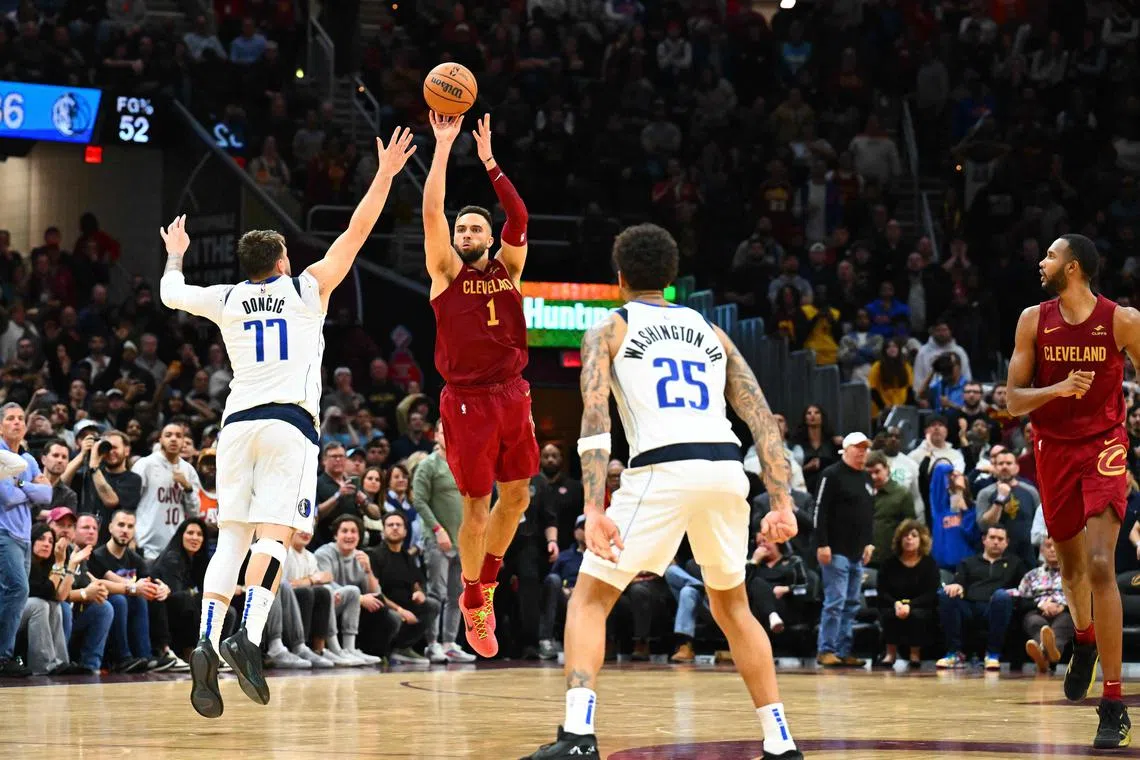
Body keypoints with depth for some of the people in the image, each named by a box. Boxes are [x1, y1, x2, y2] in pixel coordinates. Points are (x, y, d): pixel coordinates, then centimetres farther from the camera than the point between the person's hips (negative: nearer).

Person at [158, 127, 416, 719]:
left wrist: (175, 254, 50)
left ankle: (207, 643, -17)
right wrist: (385, 175, 16)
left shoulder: (226, 299, 15)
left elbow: (170, 294, 32)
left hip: (237, 422, 3)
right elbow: (356, 233, 11)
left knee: (231, 536, 1)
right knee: (273, 532, -12)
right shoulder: (307, 289, 10)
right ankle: (248, 637, -32)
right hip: (290, 420, -3)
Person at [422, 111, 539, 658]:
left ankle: (487, 579, 30)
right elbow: (431, 212, -11)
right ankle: (473, 603, 15)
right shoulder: (446, 273, 1)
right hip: (467, 401, -4)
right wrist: (443, 146, -13)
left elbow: (519, 218, -6)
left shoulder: (508, 269, 9)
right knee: (477, 505, -1)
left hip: (512, 395, 4)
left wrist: (489, 162, -11)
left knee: (516, 495, 9)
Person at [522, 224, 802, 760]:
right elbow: (763, 420, 15)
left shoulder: (608, 330, 14)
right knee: (731, 604, 26)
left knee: (589, 599, 7)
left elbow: (595, 418, -4)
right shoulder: (711, 332, 26)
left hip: (663, 469, -4)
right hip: (727, 468, 4)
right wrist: (782, 504, 10)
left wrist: (595, 509, -12)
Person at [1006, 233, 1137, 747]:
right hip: (1053, 448, 4)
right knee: (1070, 560, 19)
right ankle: (1084, 640, 53)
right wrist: (1059, 388, -22)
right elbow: (1014, 400, -3)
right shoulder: (1034, 320, -2)